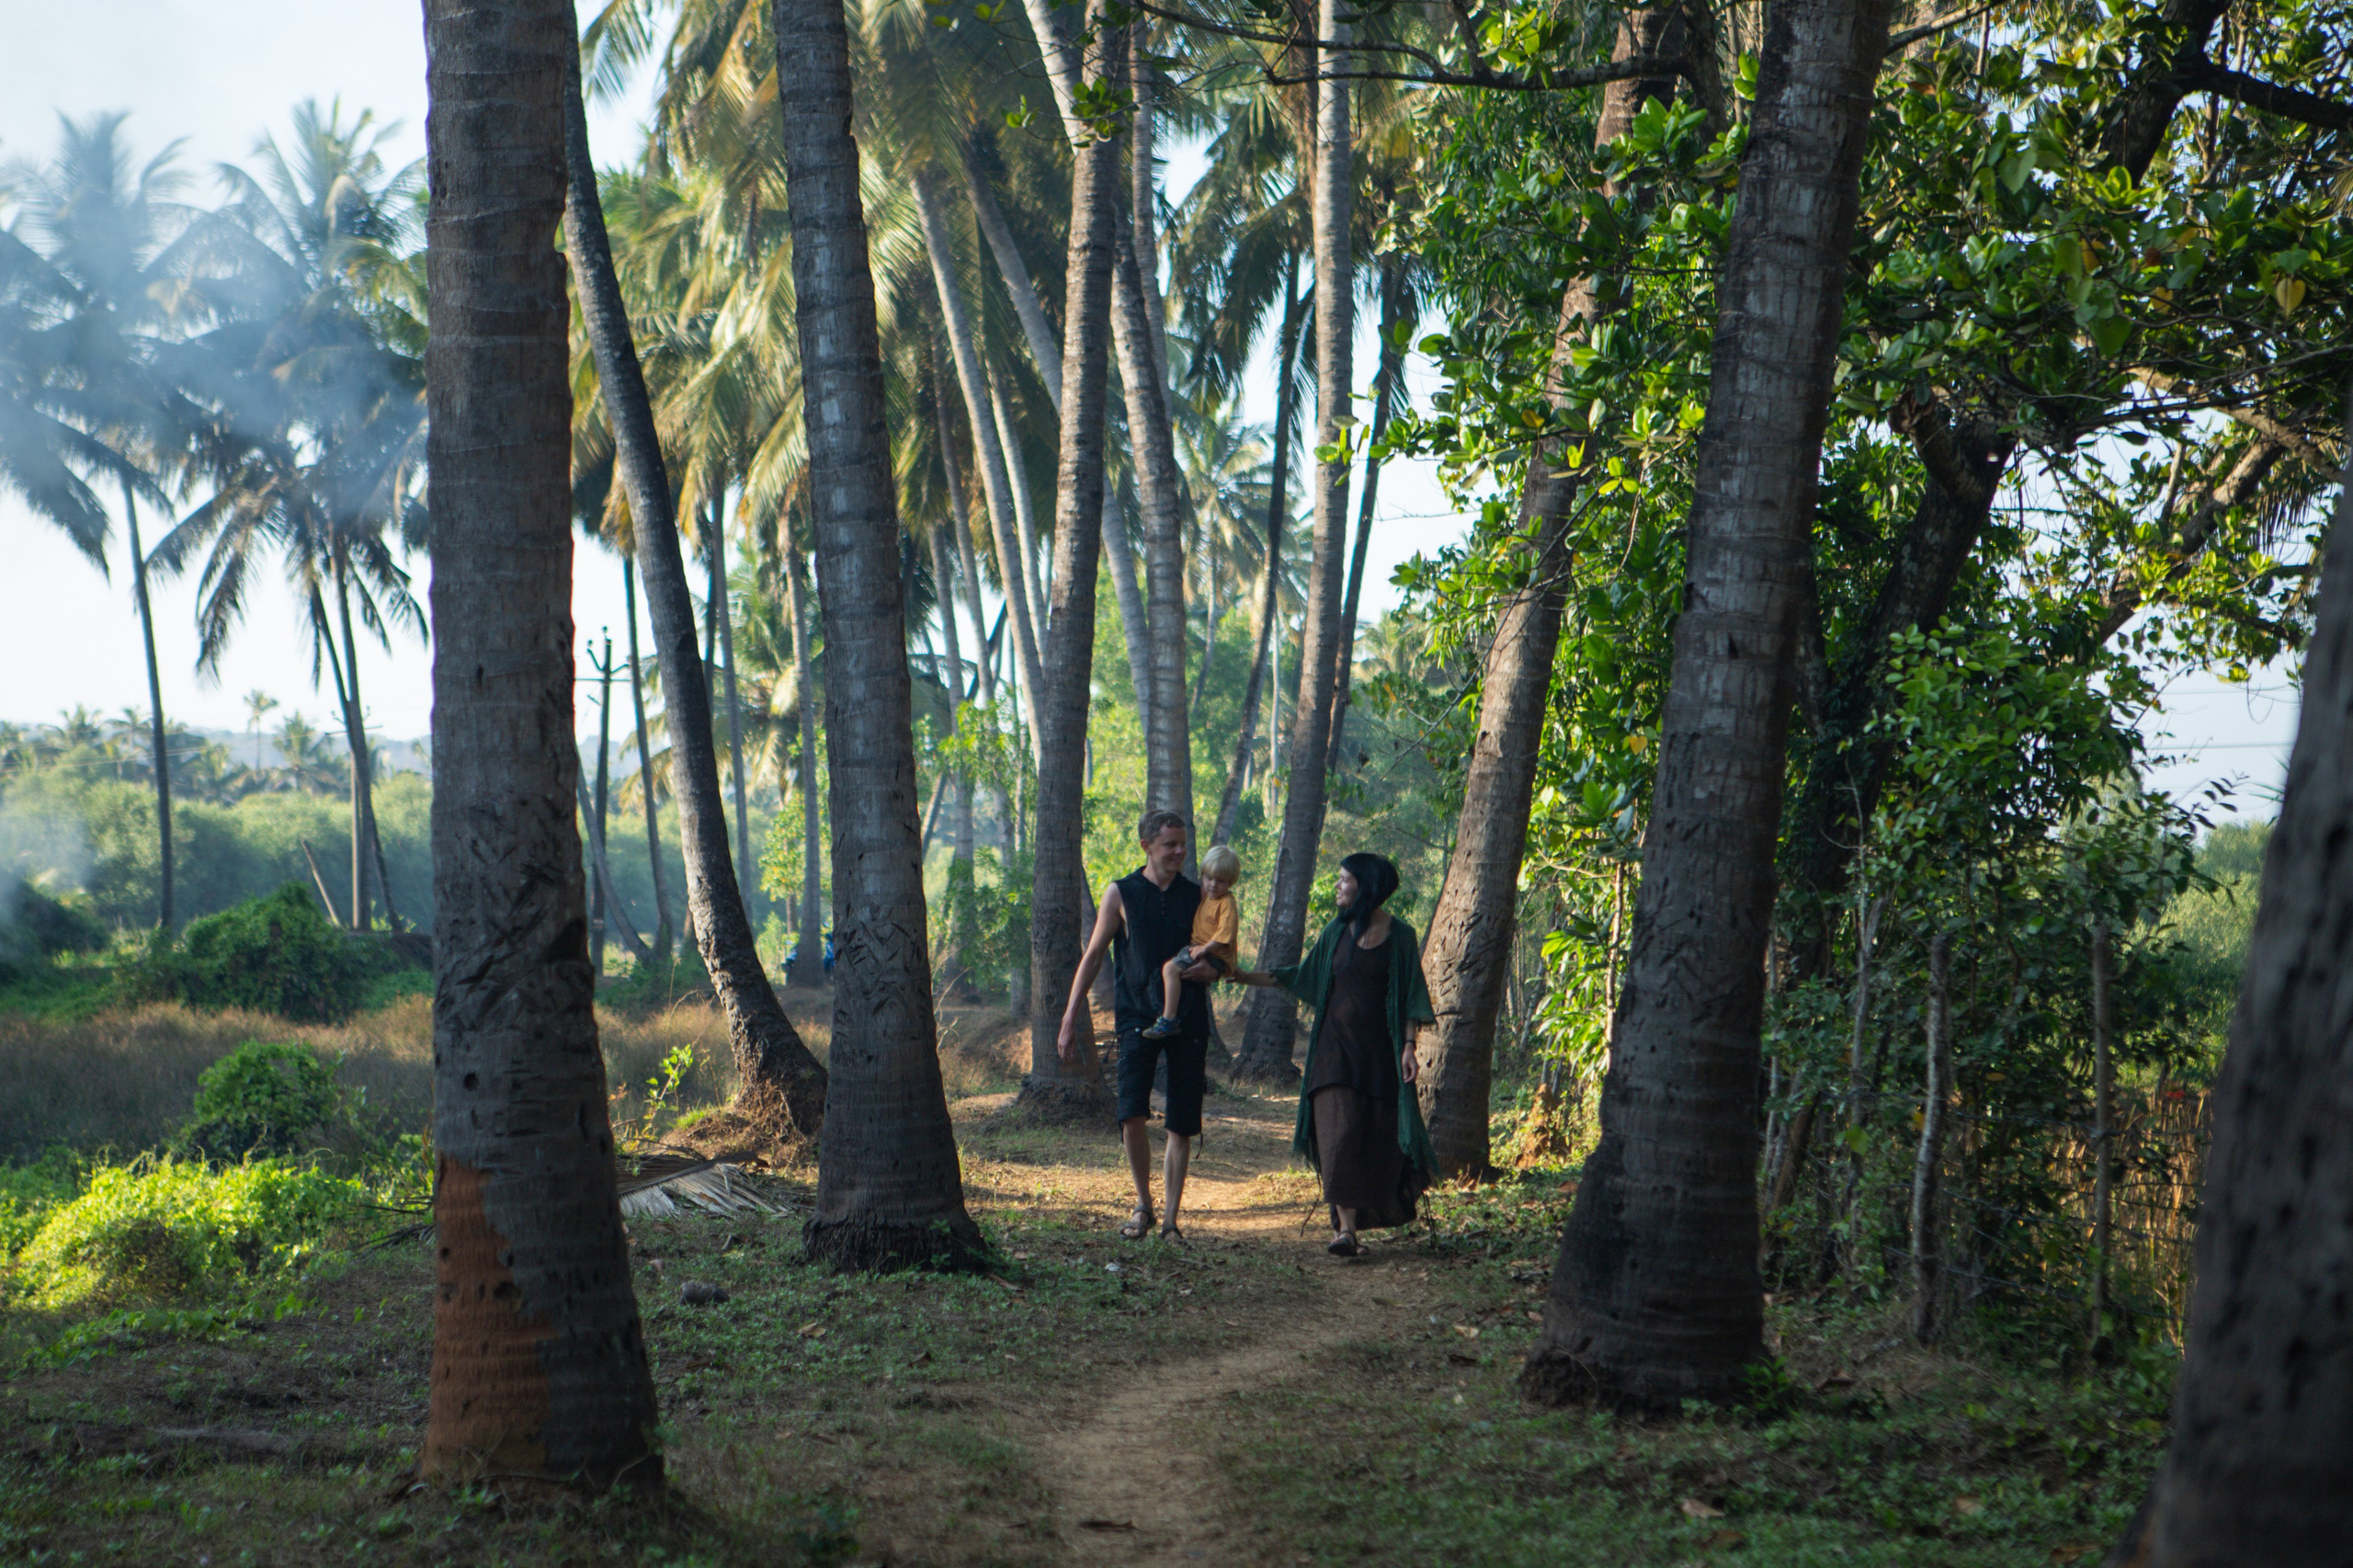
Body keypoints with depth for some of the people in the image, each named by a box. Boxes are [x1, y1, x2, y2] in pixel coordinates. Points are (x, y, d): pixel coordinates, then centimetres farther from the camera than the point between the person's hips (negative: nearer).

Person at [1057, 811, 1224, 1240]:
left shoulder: (1197, 896, 9)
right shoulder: (1121, 894, 4)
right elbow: (1093, 955, 7)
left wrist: (1208, 970, -10)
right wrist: (1070, 1019, 2)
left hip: (1188, 1018, 2)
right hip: (1138, 1016, -2)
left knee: (1182, 1124, 0)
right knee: (1133, 1114, -17)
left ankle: (1170, 1218, 9)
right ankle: (1142, 1203, 3)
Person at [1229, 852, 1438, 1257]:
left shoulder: (1400, 936, -1)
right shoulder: (1337, 932, 8)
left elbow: (1410, 997, -1)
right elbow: (1302, 975, 17)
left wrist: (1408, 1047, -10)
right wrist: (1245, 977, 14)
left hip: (1379, 1052, -2)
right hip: (1337, 1047, 2)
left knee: (1377, 1140, 0)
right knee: (1340, 1133, -10)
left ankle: (1361, 1220, 20)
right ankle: (1346, 1227, -14)